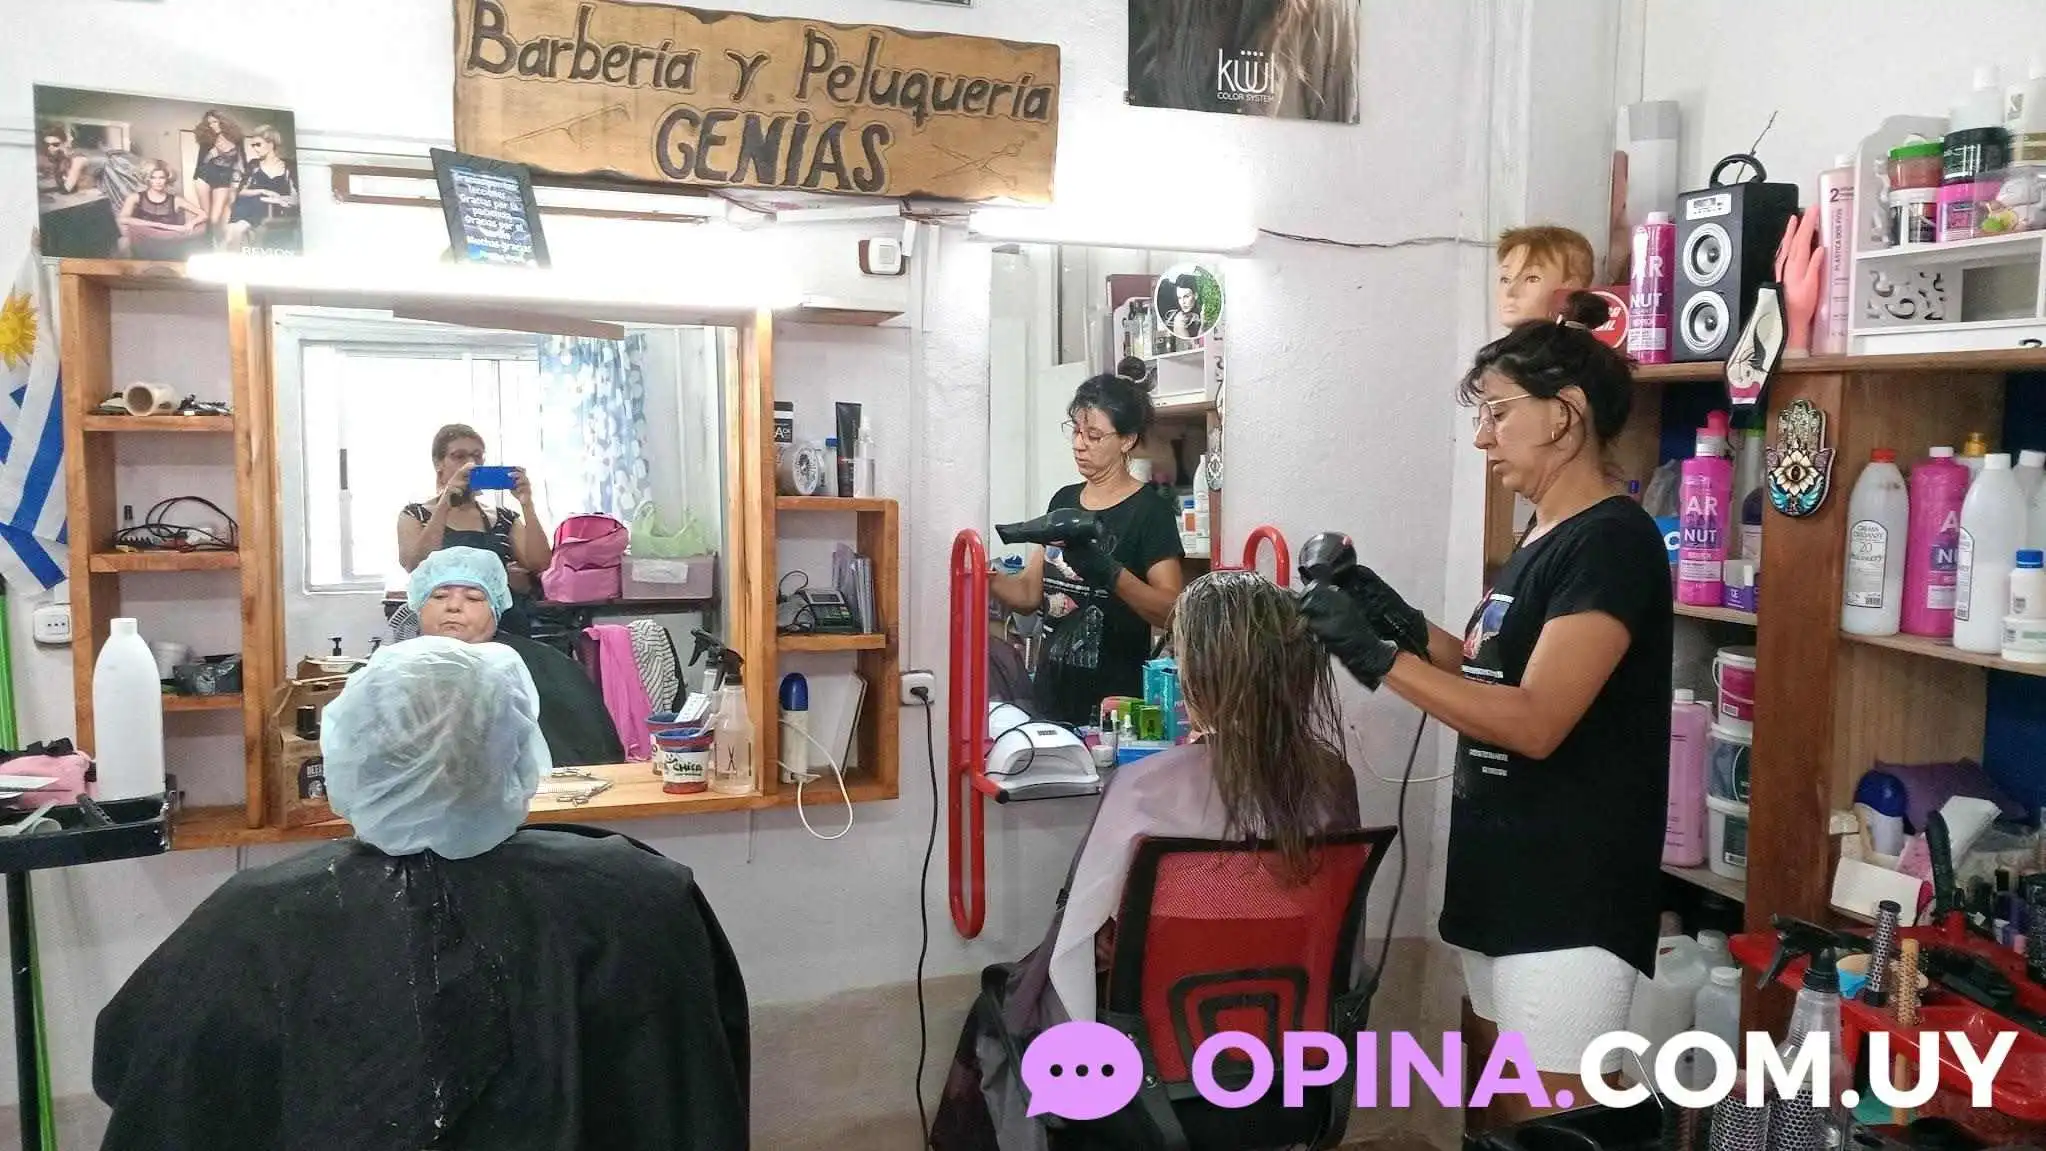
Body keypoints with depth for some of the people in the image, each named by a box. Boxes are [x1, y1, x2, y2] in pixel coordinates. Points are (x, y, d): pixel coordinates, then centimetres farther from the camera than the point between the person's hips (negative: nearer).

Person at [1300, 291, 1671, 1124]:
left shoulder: (1613, 540, -17)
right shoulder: (1543, 539, 12)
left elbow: (1535, 721, -24)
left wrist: (1378, 658, -23)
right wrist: (1400, 621, 3)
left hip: (1571, 896, -9)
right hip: (1504, 879, 9)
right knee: (1504, 1110, 19)